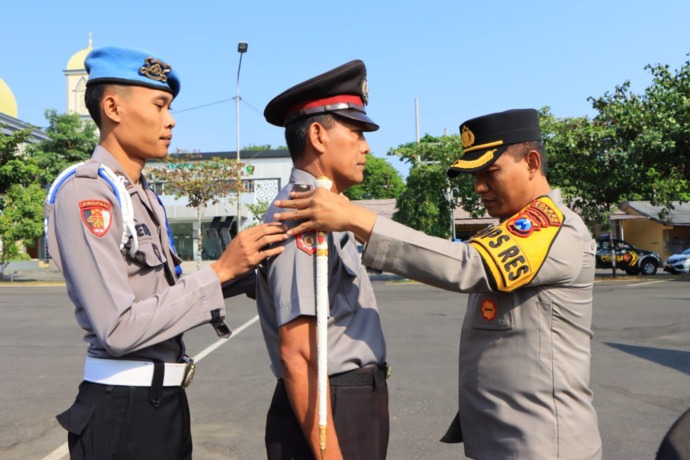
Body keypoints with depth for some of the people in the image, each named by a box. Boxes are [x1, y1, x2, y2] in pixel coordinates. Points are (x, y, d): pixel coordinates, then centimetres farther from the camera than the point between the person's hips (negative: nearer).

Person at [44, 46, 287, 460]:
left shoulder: (143, 194, 10)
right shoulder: (86, 193, -16)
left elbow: (162, 296, 8)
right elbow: (119, 328, -23)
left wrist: (244, 267, -1)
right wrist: (221, 271, -21)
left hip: (165, 399, 8)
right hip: (122, 409, -8)